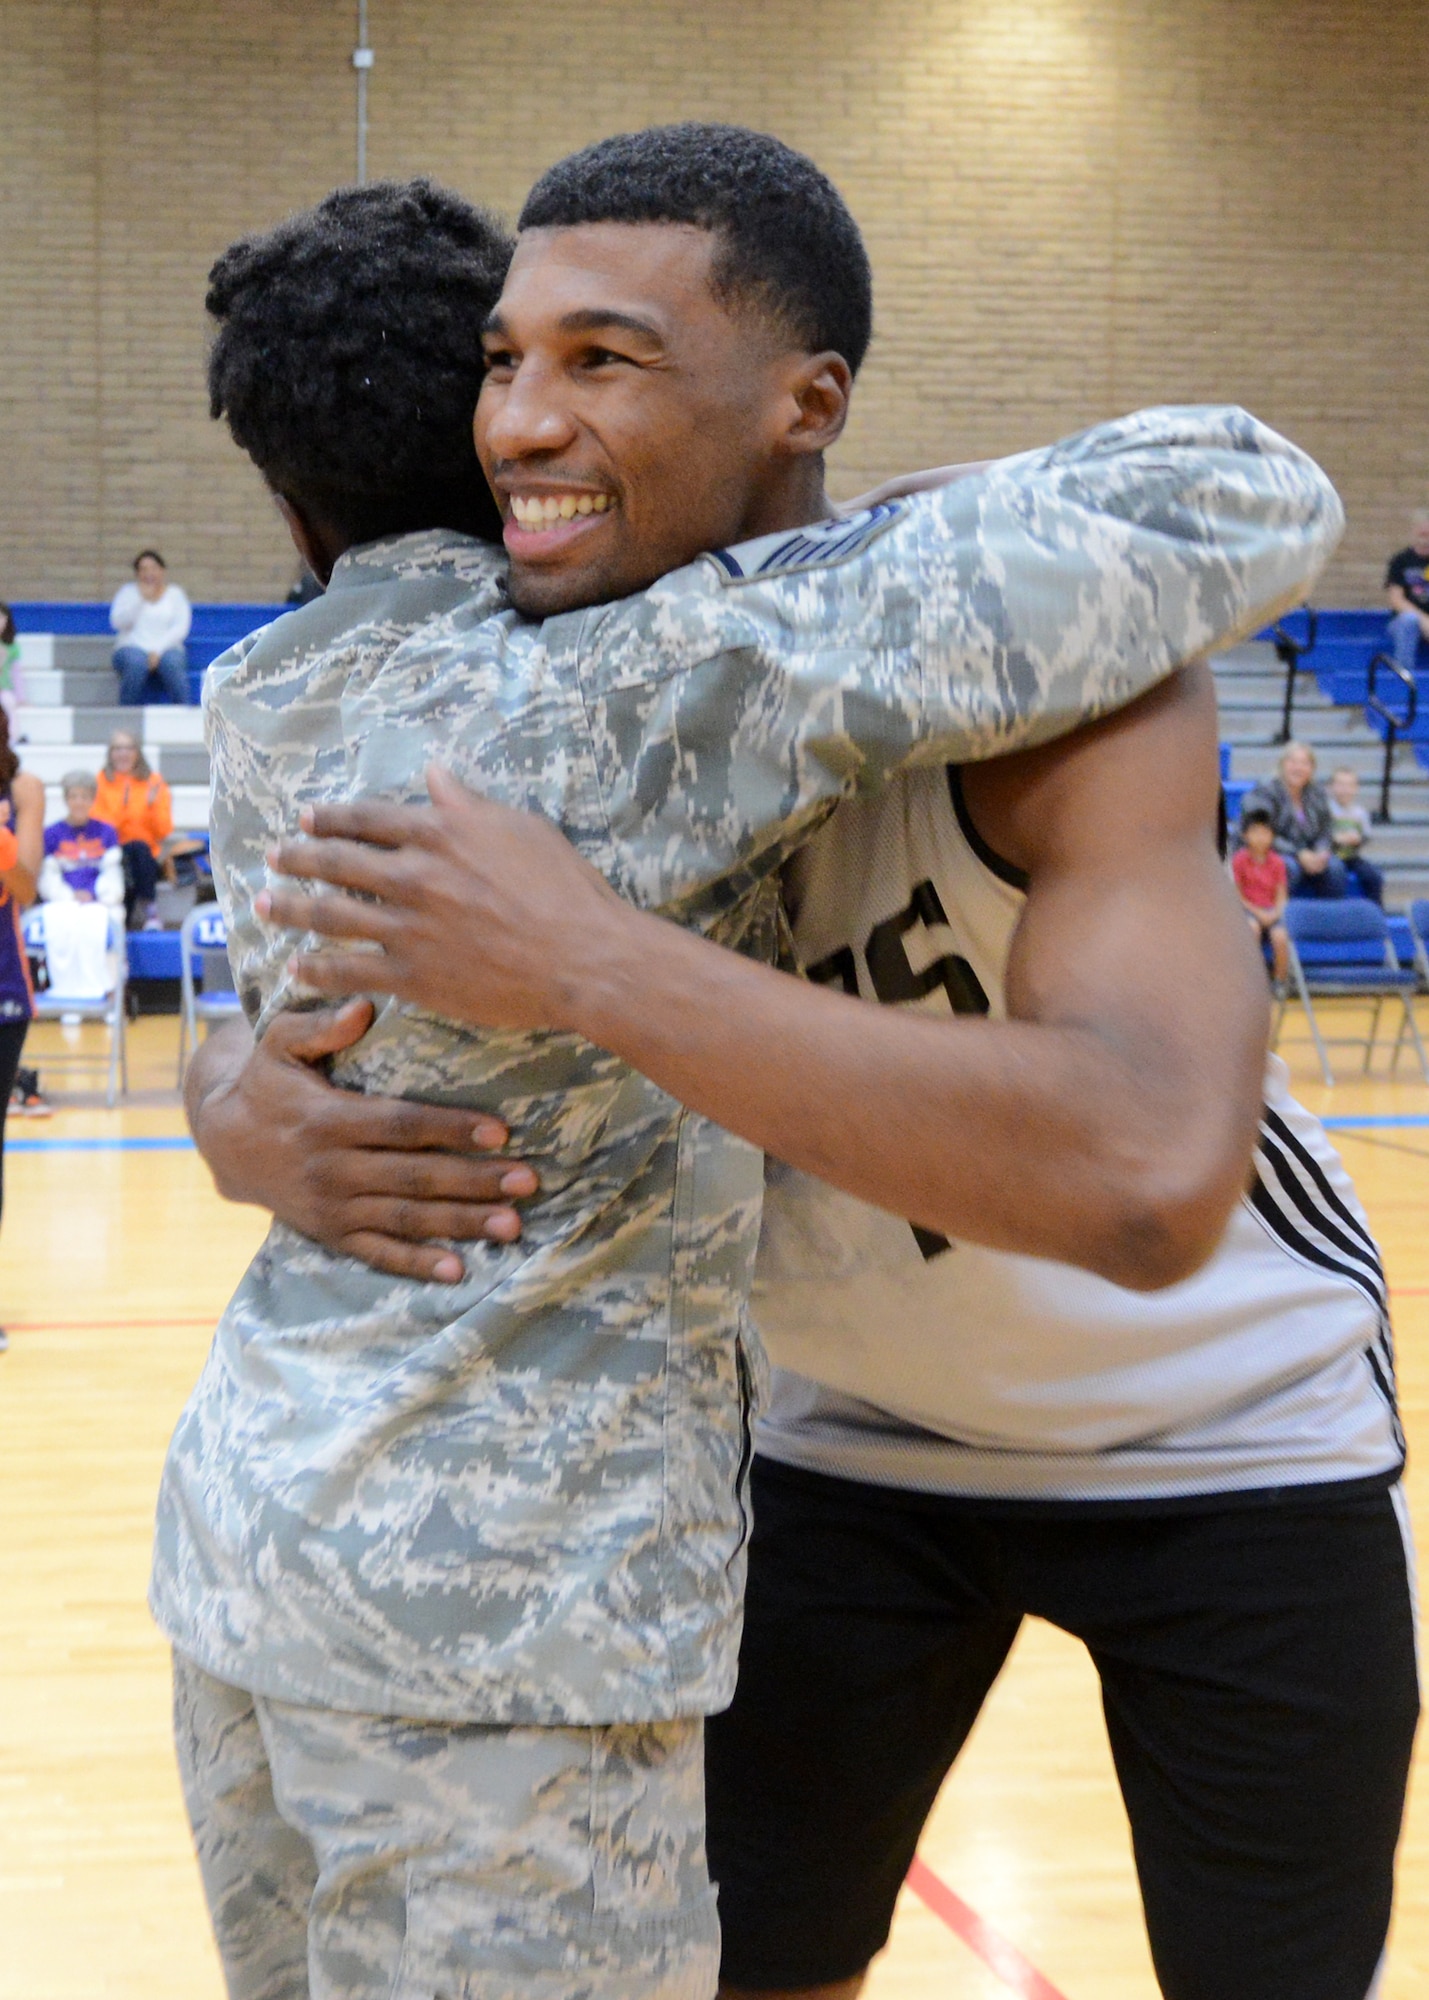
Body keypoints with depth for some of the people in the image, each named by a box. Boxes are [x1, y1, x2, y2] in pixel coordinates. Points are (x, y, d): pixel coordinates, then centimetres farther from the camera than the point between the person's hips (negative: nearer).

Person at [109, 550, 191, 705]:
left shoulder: (175, 594, 13)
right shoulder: (128, 592, 14)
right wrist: (141, 598, -9)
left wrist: (158, 650, -15)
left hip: (166, 650, 0)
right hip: (133, 648, 0)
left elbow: (181, 628, -1)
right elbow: (117, 623, -2)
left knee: (173, 663, -36)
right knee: (136, 663, -37)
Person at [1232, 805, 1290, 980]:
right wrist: (1257, 912, -13)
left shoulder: (1277, 862, 4)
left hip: (1271, 912, 2)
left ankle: (1279, 984, -11)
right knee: (1252, 927, -36)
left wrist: (1275, 913, -14)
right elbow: (1237, 895, -2)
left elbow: (1281, 896, 6)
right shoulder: (1239, 860, -2)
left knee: (1280, 937, -28)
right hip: (1247, 909, -2)